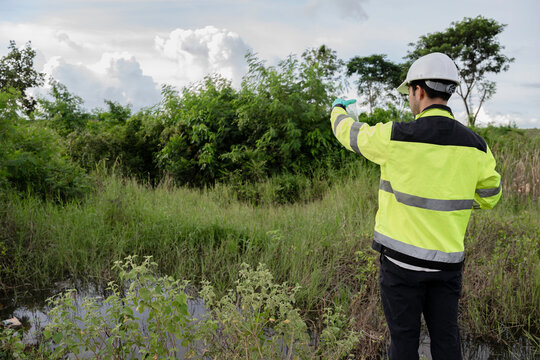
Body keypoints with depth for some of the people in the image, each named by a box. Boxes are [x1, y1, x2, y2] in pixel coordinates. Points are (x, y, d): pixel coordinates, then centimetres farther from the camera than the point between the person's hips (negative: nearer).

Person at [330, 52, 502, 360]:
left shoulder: (396, 137, -16)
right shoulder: (475, 145, -2)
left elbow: (349, 133, 3)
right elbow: (489, 196, 11)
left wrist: (339, 110, 25)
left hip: (403, 257, -4)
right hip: (448, 259, 4)